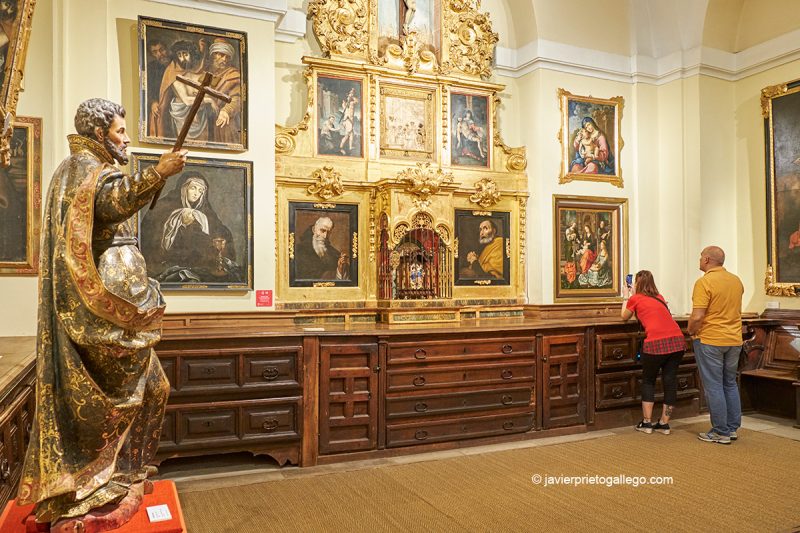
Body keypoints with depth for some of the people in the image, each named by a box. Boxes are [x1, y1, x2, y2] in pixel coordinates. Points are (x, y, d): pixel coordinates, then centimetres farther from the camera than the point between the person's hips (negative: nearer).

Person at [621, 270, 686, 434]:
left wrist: (626, 297, 38)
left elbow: (624, 317, 25)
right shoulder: (659, 297, 24)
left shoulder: (635, 299, 10)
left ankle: (647, 423, 14)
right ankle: (664, 423, 18)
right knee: (670, 381, 11)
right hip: (677, 341, 5)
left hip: (656, 343, -4)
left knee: (648, 381, 14)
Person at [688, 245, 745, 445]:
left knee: (713, 386, 1)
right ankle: (732, 428, 23)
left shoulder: (704, 282, -17)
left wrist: (691, 331, -5)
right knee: (730, 384, 17)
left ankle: (721, 432, 6)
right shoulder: (736, 280, 7)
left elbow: (697, 317, -22)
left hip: (710, 341, -7)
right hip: (734, 340, 7)